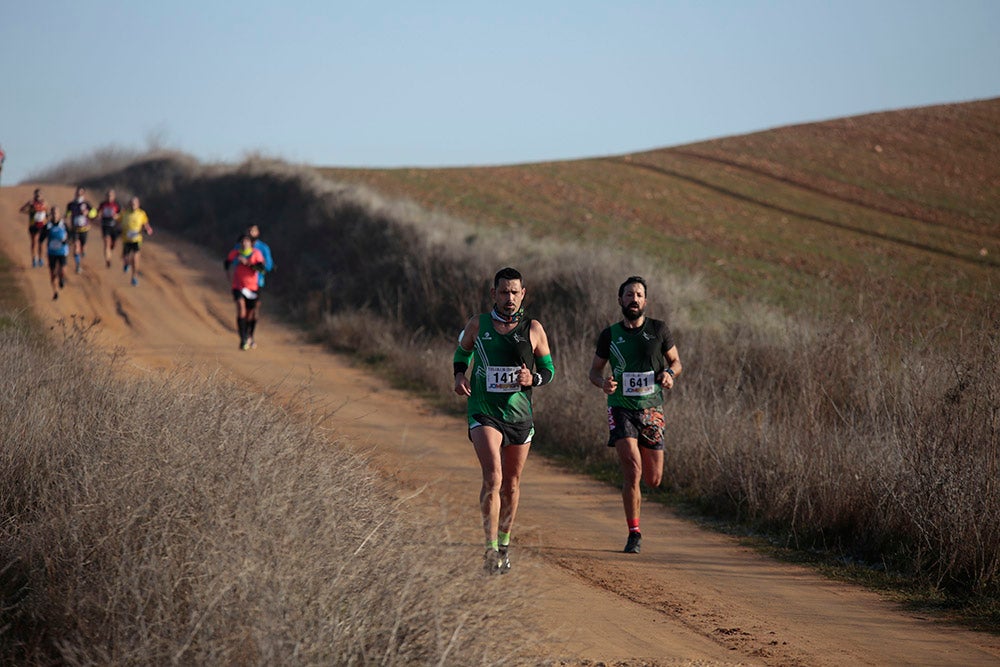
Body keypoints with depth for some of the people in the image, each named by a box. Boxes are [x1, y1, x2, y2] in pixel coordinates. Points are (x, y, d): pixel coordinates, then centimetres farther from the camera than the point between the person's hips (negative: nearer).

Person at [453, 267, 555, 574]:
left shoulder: (533, 329, 1)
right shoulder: (477, 325, 1)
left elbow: (548, 368, 11)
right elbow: (462, 351, 20)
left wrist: (533, 379, -11)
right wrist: (459, 375, 1)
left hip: (520, 414, 2)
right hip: (484, 413, -2)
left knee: (511, 484, 11)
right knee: (492, 477, -19)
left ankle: (504, 543, 31)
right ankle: (491, 549, -21)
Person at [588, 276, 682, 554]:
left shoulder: (659, 330, 3)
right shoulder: (610, 335, 3)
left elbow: (676, 362, 13)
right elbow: (594, 370, 12)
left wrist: (669, 373, -11)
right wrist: (603, 382, -11)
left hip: (651, 409, 2)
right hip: (621, 409, -2)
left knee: (653, 479, 4)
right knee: (633, 469, -18)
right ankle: (634, 534, -7)